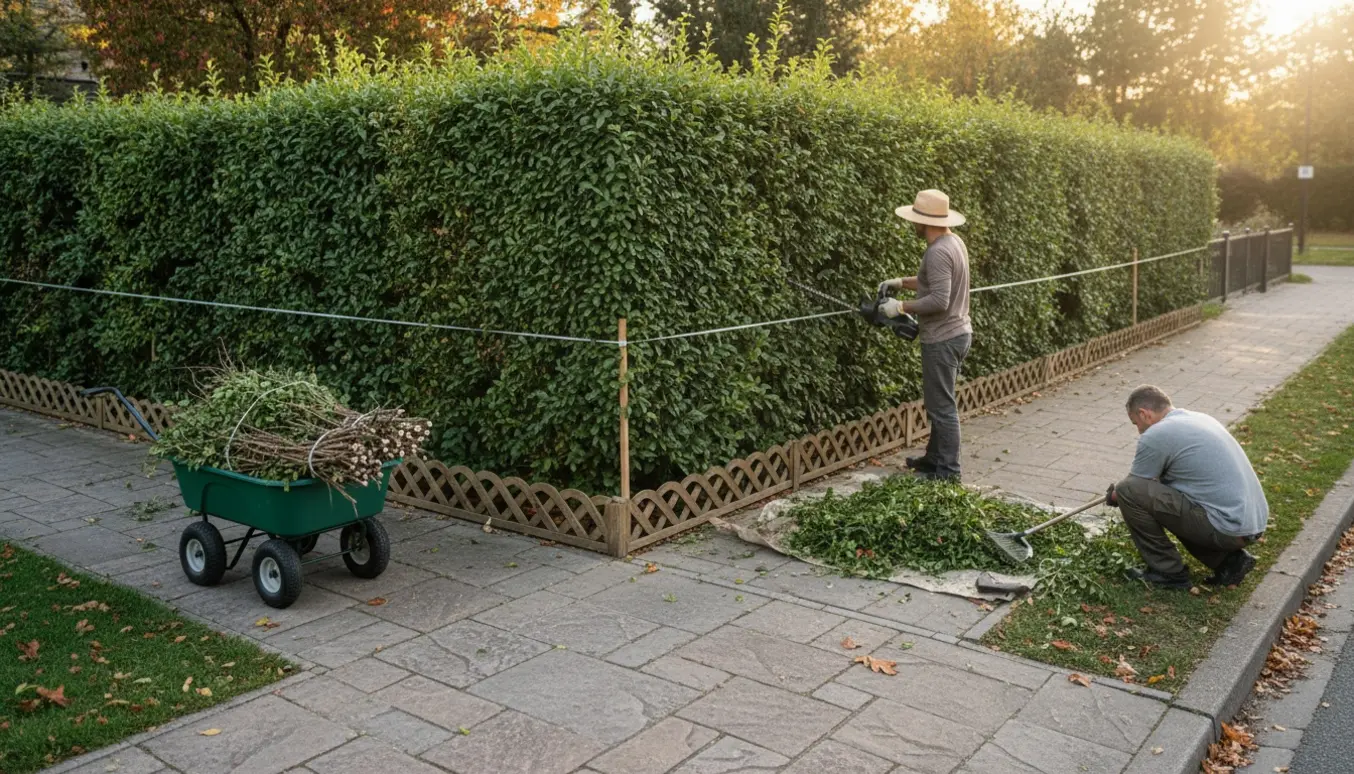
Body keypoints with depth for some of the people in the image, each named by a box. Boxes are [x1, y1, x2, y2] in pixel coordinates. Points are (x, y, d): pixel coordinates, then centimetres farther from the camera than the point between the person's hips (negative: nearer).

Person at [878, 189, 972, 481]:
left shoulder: (938, 252, -22)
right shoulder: (953, 241, 9)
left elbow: (938, 301, -28)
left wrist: (901, 307, -18)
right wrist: (902, 282, 13)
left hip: (943, 340, -10)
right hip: (957, 333, 10)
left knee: (941, 406, -2)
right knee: (938, 401, 19)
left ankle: (947, 471, 6)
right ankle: (935, 457, 31)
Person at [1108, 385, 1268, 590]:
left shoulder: (1156, 435, -10)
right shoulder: (1200, 418, 17)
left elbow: (1133, 488, 4)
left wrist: (1114, 495, 26)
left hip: (1228, 527, -9)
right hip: (1252, 523, 9)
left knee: (1128, 492, -9)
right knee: (1168, 496, 30)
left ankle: (1168, 572, 3)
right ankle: (1229, 560, 15)